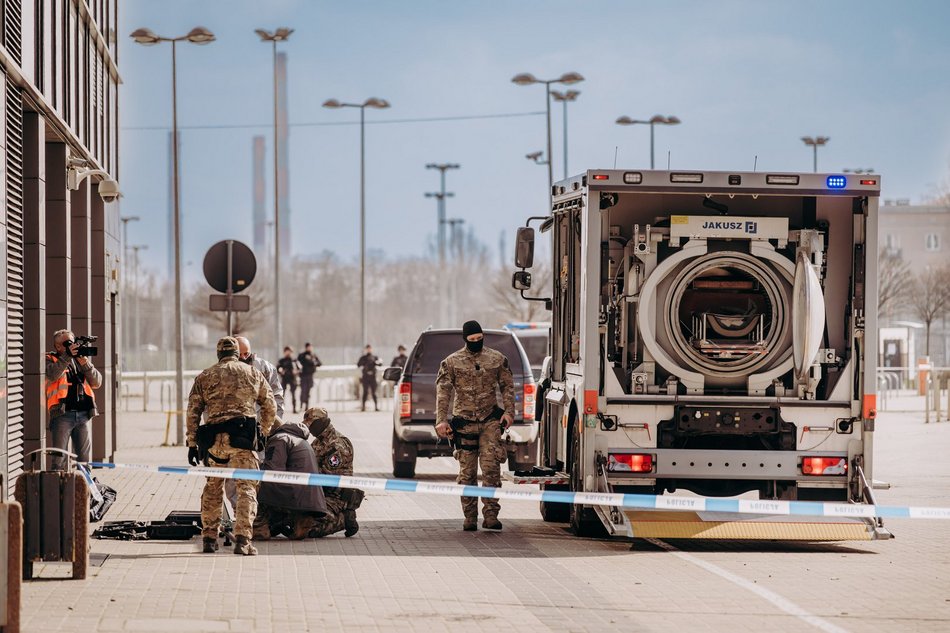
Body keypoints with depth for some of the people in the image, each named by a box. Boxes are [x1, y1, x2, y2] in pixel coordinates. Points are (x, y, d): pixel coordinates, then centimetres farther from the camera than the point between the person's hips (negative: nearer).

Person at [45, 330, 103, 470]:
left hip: (83, 415, 5)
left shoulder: (81, 359, 18)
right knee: (59, 458, -6)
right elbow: (52, 375, -17)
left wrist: (85, 364, -7)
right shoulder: (50, 359, 6)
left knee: (85, 458, 9)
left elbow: (97, 383, 7)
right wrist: (67, 356, -21)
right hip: (62, 415, -4)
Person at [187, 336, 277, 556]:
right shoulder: (252, 373, 12)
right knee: (246, 487, -2)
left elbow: (193, 412, 8)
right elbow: (270, 405, 14)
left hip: (213, 439, 2)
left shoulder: (204, 377, 12)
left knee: (212, 488, 15)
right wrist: (264, 431, 29)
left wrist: (192, 443, 10)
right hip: (242, 439, -2)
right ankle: (242, 539, -14)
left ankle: (209, 538, 19)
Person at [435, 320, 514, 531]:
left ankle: (491, 515, -12)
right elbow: (442, 392, 0)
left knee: (491, 468, -12)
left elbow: (507, 386, 13)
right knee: (467, 472, 3)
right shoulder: (452, 362, 4)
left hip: (490, 421, 0)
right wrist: (441, 420, -10)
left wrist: (508, 411, -1)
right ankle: (470, 518, 10)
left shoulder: (497, 359, 8)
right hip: (464, 422, 0)